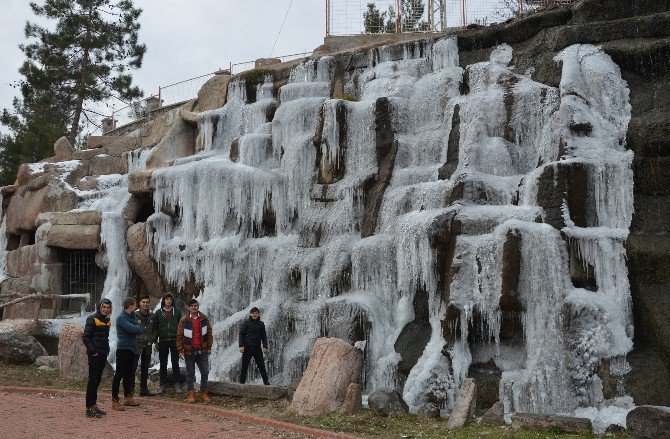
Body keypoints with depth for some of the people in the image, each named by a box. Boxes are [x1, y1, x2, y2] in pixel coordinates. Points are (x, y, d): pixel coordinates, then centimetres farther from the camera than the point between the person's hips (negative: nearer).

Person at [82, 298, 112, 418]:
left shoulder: (107, 320, 14)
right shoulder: (92, 319, -9)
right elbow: (85, 337, -12)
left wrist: (107, 350, 13)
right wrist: (92, 351, -17)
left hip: (103, 354, 8)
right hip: (95, 354, -8)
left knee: (97, 380, 13)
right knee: (93, 380, -7)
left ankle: (94, 405, 21)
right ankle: (89, 408, -5)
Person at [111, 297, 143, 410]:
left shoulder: (132, 317, 14)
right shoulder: (121, 318, -13)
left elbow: (139, 330, 7)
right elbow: (133, 329, -25)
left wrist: (135, 328, -11)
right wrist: (136, 327, -5)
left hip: (131, 349, 9)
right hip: (123, 349, -9)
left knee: (128, 373, 16)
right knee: (119, 374, -7)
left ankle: (127, 397, 25)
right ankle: (115, 401, -5)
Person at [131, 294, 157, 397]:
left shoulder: (152, 316, 9)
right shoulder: (135, 315, -6)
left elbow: (154, 329, 19)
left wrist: (154, 339, 8)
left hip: (148, 346, 5)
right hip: (137, 345, -5)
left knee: (145, 368, 11)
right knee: (133, 367, -7)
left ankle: (144, 389, 17)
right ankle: (131, 388, -1)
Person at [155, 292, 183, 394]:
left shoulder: (176, 312, 5)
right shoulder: (158, 313, 5)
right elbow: (156, 328, 8)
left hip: (174, 340, 0)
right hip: (163, 341, 0)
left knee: (175, 363, 2)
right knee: (163, 364, 5)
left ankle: (177, 385, 7)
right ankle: (162, 385, 10)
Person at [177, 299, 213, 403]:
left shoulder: (204, 319, 4)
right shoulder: (184, 320, -2)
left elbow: (209, 334, 8)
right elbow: (179, 336, -2)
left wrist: (209, 347, 5)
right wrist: (180, 350, -7)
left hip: (202, 350, 2)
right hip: (189, 351, -2)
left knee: (205, 372, 2)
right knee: (190, 373, 5)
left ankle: (203, 393, 10)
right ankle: (190, 394, 11)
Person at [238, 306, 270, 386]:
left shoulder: (261, 324, 8)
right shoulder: (246, 323, 1)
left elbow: (264, 336, 11)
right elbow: (241, 334, 0)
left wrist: (265, 347, -2)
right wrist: (241, 346, -10)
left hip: (257, 348, 2)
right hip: (247, 347, -2)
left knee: (261, 366, -1)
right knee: (244, 366, 1)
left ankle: (266, 382, 2)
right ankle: (242, 381, 8)